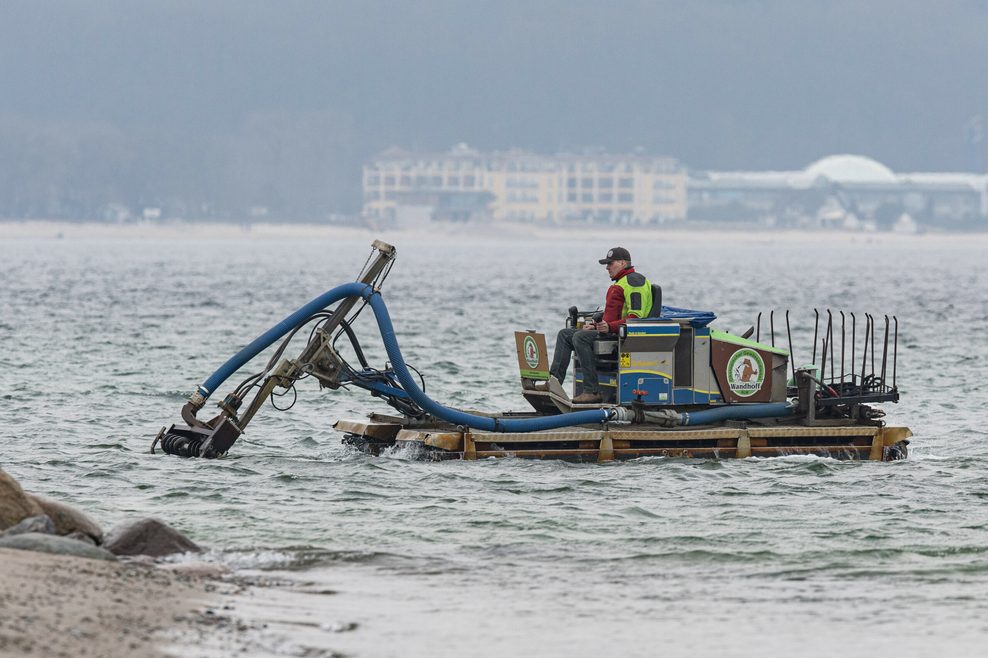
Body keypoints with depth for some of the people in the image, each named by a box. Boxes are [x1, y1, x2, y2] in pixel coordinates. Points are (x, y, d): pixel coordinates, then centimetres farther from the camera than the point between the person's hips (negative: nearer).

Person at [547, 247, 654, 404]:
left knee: (580, 337, -30)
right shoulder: (619, 283, 25)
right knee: (564, 334, 7)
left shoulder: (634, 282, -10)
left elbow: (636, 317, -20)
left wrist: (610, 327, -28)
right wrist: (595, 325, 13)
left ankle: (593, 391, -31)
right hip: (610, 331, 11)